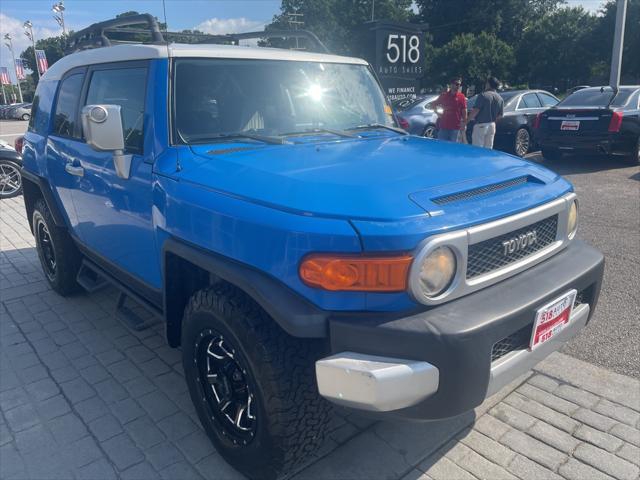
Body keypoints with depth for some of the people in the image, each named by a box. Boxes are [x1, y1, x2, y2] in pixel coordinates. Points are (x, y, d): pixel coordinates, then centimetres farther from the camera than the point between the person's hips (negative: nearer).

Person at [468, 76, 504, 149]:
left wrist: (468, 119, -7)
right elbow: (499, 115, 12)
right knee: (488, 149, 11)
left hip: (480, 125, -7)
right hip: (492, 126, 7)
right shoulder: (500, 99, 9)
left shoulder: (483, 95, -12)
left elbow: (475, 110, -18)